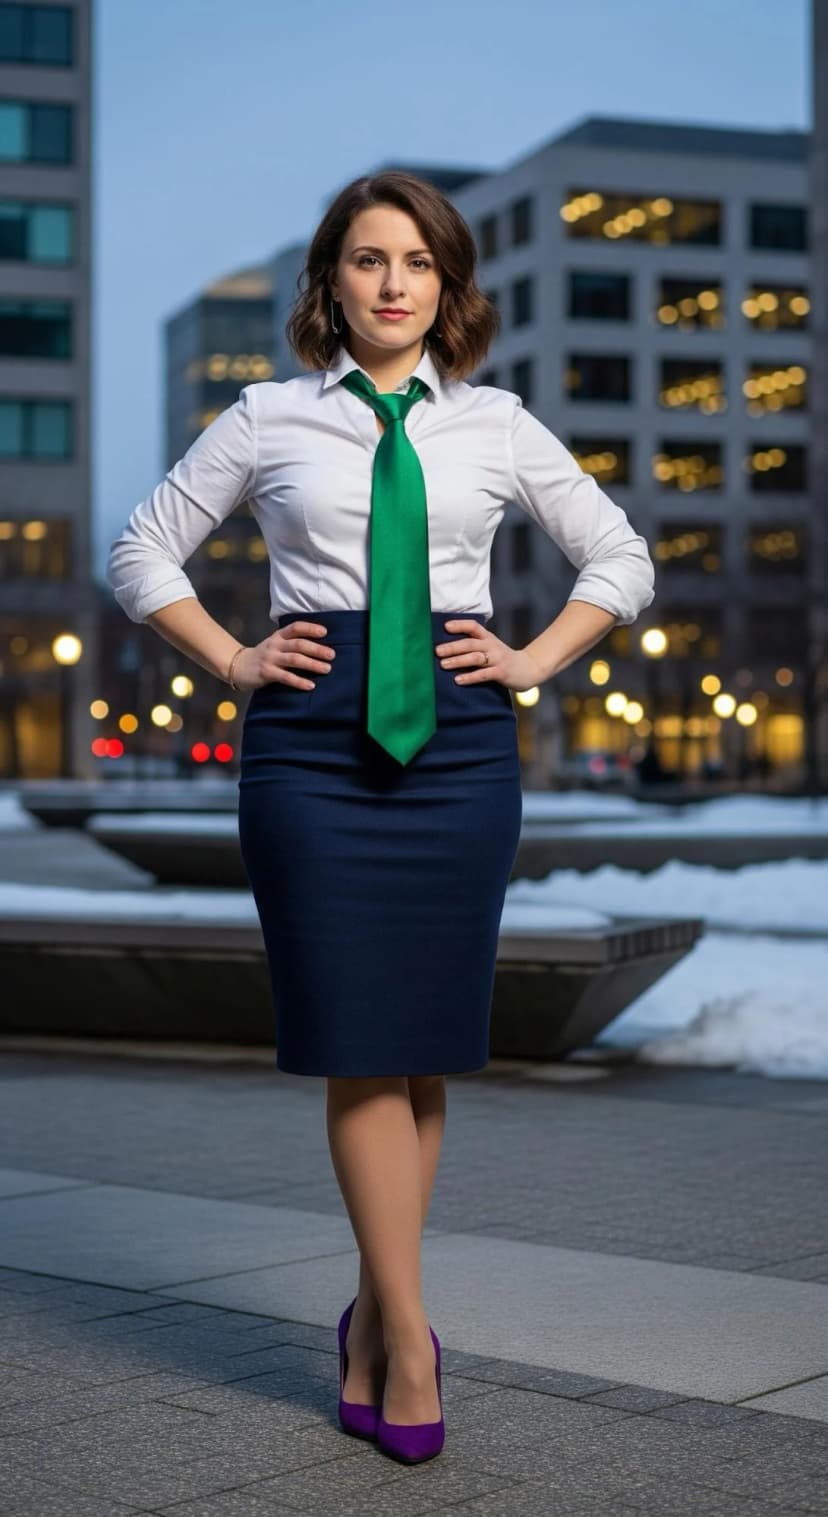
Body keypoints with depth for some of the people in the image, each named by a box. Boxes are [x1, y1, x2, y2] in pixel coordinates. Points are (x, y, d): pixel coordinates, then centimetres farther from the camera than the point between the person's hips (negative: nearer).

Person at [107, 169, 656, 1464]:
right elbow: (141, 550, 15)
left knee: (427, 1045, 4)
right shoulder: (268, 419, 8)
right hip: (311, 740, -1)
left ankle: (374, 1314, 19)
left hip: (457, 738, 1)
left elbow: (621, 559, 18)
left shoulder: (497, 424, 10)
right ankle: (407, 1337, 4)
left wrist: (536, 660, 5)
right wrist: (231, 658, 4)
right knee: (358, 1046, -4)